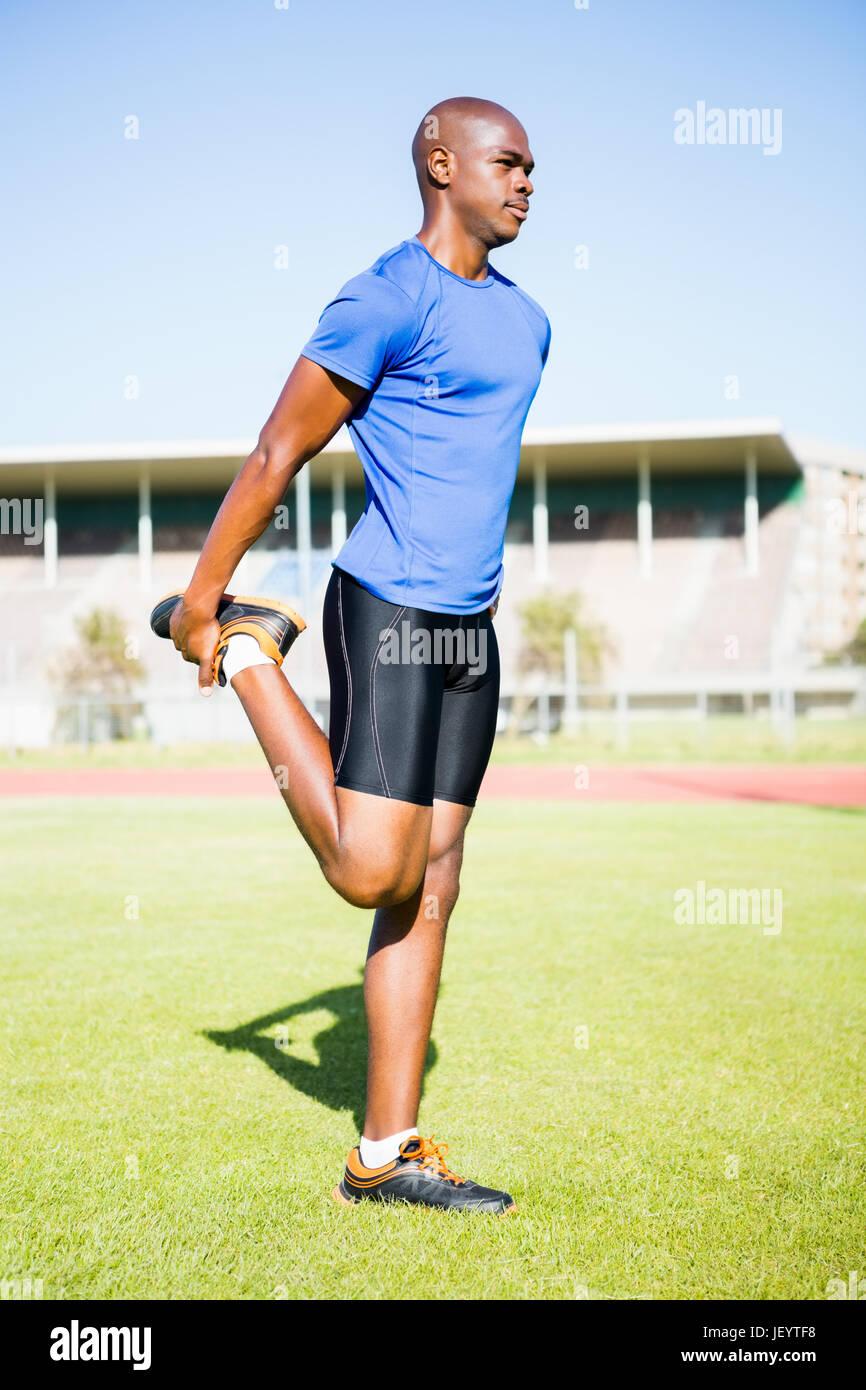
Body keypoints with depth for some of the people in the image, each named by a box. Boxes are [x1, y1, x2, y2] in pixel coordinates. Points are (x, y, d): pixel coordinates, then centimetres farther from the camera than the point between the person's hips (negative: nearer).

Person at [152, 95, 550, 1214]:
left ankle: (387, 1155, 10)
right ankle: (248, 650, 11)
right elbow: (278, 452, -7)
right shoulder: (391, 298, -8)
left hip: (469, 630, 8)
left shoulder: (525, 320, 18)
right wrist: (202, 594, -6)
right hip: (388, 613, -8)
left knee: (431, 891, 5)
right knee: (372, 872, -10)